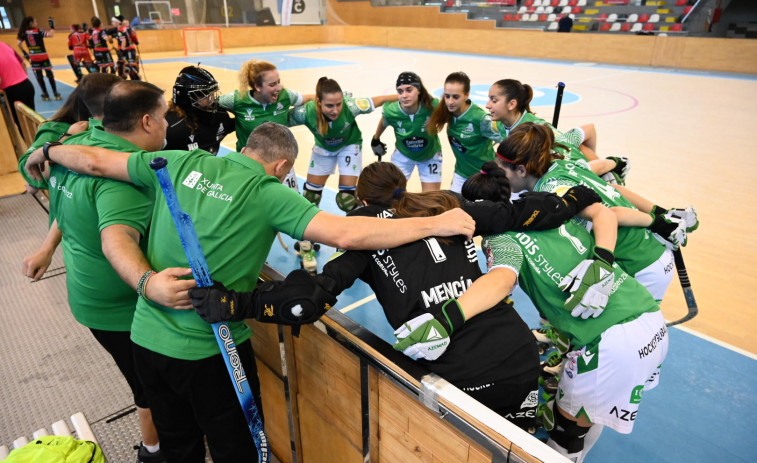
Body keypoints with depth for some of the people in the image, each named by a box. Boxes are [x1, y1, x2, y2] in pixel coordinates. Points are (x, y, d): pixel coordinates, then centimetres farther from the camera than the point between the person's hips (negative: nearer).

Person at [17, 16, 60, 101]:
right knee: (50, 75, 6)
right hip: (43, 57, -4)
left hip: (33, 58, 4)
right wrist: (52, 26, -12)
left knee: (39, 76, 10)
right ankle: (55, 93, 6)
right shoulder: (38, 32, -11)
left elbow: (19, 44, 5)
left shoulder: (24, 33, 3)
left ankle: (45, 94, 11)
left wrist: (24, 53, 15)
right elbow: (51, 34, -24)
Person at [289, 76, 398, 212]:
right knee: (311, 192, 12)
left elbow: (379, 99, -24)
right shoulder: (306, 112, -36)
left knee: (347, 198, -5)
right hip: (323, 148, 2)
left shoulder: (350, 106, -38)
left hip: (349, 146, -2)